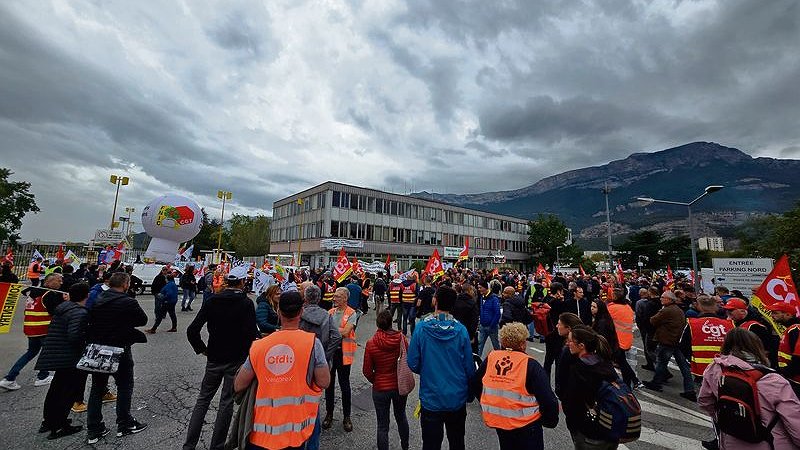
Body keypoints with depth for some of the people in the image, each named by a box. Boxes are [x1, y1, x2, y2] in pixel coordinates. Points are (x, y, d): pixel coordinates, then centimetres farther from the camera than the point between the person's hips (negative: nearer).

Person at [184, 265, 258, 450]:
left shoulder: (212, 301, -3)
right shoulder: (246, 303, -16)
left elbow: (192, 330, -5)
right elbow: (252, 334, -21)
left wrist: (201, 349, 8)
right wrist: (246, 353, -3)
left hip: (214, 358, 4)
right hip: (236, 360, -3)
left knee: (203, 399, 20)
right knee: (227, 403, 11)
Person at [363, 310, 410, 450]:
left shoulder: (371, 343, -21)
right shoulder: (401, 338, -16)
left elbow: (367, 371, -12)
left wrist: (375, 381, 6)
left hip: (380, 388, -3)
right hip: (400, 386, 3)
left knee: (383, 425, 15)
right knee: (401, 417, 28)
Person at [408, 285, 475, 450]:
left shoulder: (422, 328, -18)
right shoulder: (460, 329, -14)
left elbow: (413, 364, -12)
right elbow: (469, 367, -6)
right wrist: (470, 392, 12)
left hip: (431, 398, -2)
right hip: (458, 398, 2)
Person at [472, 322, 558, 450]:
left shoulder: (490, 358, -7)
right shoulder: (530, 365, -19)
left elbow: (475, 385, 4)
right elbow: (547, 399, -19)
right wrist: (551, 421, 1)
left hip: (495, 419, 4)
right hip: (525, 424, -4)